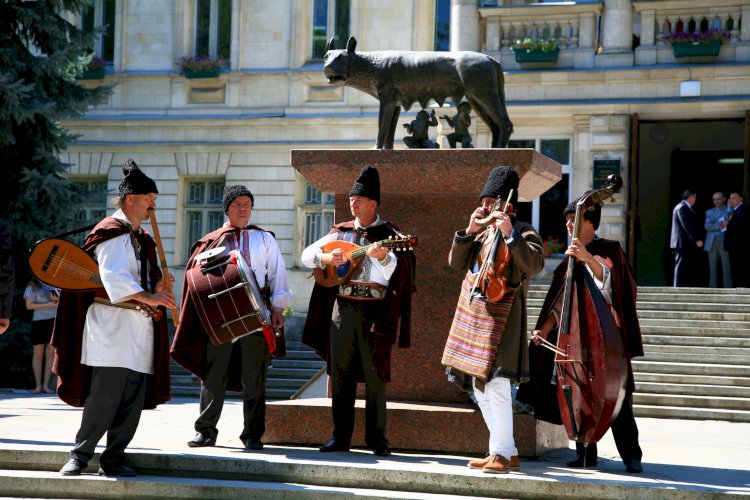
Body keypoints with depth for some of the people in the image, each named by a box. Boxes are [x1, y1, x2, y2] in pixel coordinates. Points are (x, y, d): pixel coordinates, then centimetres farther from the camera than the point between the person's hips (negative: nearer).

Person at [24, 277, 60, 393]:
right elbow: (29, 305, -5)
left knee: (50, 353, 2)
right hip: (39, 321, -3)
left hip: (54, 320, 3)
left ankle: (46, 385, 6)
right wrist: (48, 305, -14)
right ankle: (38, 385, 6)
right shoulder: (33, 286, 1)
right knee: (38, 354, 1)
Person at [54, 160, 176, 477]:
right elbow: (113, 277, -21)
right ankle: (80, 456, -2)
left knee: (134, 398, 4)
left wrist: (158, 286, 4)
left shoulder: (142, 238, 20)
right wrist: (148, 297, -31)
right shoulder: (112, 232, -7)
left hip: (140, 328, 8)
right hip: (111, 325, -8)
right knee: (106, 394, -13)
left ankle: (112, 459, 10)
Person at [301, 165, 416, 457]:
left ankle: (376, 438, 6)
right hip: (342, 309, 4)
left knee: (375, 377, -2)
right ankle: (341, 437, 12)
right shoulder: (341, 233, 11)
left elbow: (391, 276, -12)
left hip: (374, 312, -4)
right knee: (340, 375, 6)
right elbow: (307, 255, 10)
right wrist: (326, 259, -9)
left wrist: (382, 258, -31)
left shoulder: (388, 236, -1)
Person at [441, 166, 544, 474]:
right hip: (473, 315, 8)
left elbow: (534, 264, -19)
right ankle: (509, 452, 18)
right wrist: (470, 231, -1)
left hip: (502, 316, -8)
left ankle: (500, 453, -10)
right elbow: (455, 262, 11)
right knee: (479, 388, 11)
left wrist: (509, 235, -24)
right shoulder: (481, 233, 18)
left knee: (496, 384, -16)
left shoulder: (523, 232, -2)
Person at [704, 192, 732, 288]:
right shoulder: (709, 212, 18)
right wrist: (719, 226, -11)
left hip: (725, 242, -3)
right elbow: (707, 226, 2)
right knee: (712, 268, 1)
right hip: (712, 243, 3)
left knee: (726, 268, -8)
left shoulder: (730, 210, 10)